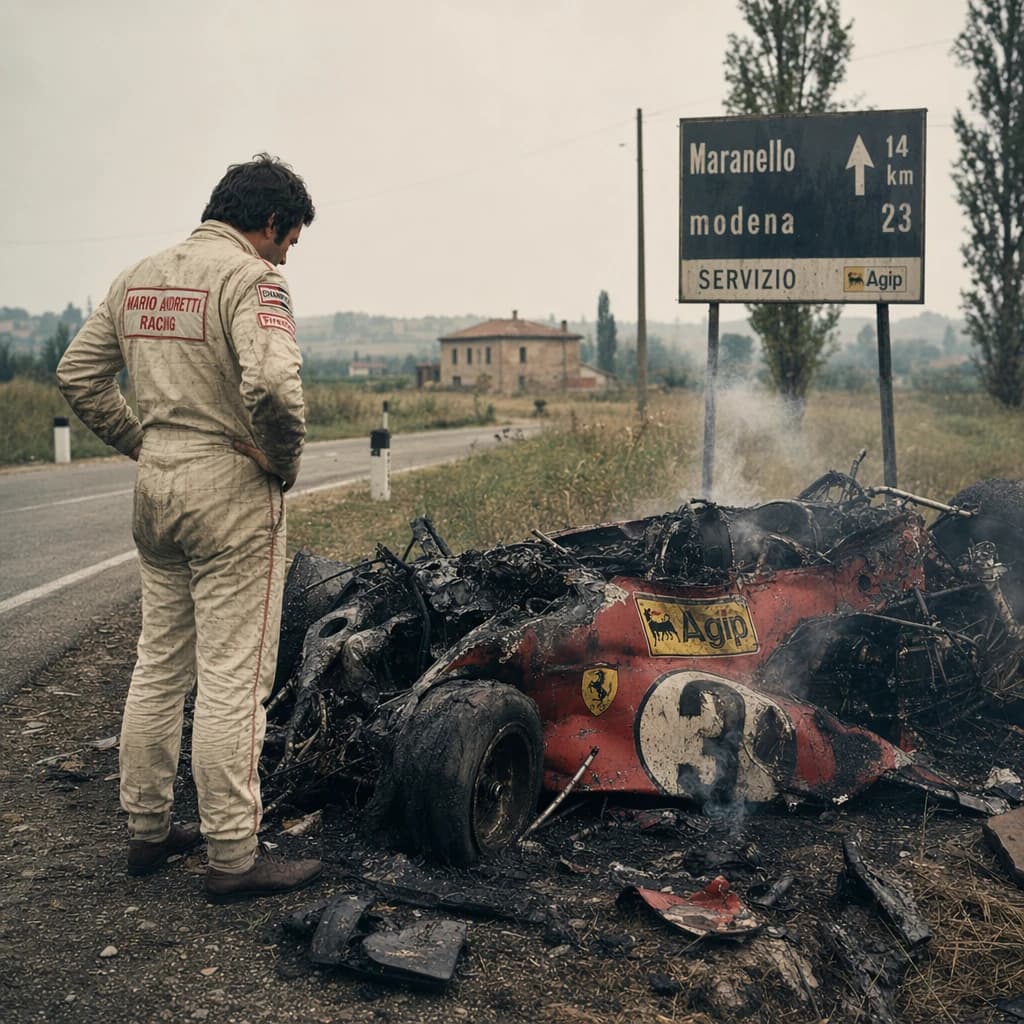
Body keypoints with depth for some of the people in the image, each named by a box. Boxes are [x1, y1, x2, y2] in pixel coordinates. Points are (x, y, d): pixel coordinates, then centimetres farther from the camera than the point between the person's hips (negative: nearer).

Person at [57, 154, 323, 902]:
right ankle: (234, 859, 7)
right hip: (231, 490, -8)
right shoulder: (250, 278, -13)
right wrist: (285, 463, -13)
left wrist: (142, 445, 14)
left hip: (157, 485, 8)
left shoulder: (139, 278, 12)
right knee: (232, 679, -1)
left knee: (159, 667, 17)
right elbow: (272, 385, -29)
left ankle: (148, 829, 29)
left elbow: (78, 376, 13)